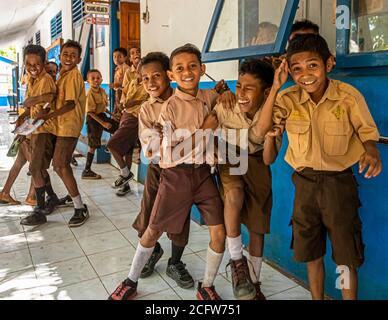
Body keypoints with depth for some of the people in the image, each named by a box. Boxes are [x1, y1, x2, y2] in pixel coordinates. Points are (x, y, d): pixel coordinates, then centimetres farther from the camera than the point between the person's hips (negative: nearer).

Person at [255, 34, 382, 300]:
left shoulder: (349, 96, -11)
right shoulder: (288, 99, -6)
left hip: (339, 182, -2)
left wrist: (372, 153, -26)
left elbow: (367, 133, -3)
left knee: (347, 257, 9)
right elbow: (261, 131, -16)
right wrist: (275, 88, -20)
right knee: (311, 254, 17)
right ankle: (317, 297, 39)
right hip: (305, 182, 3)